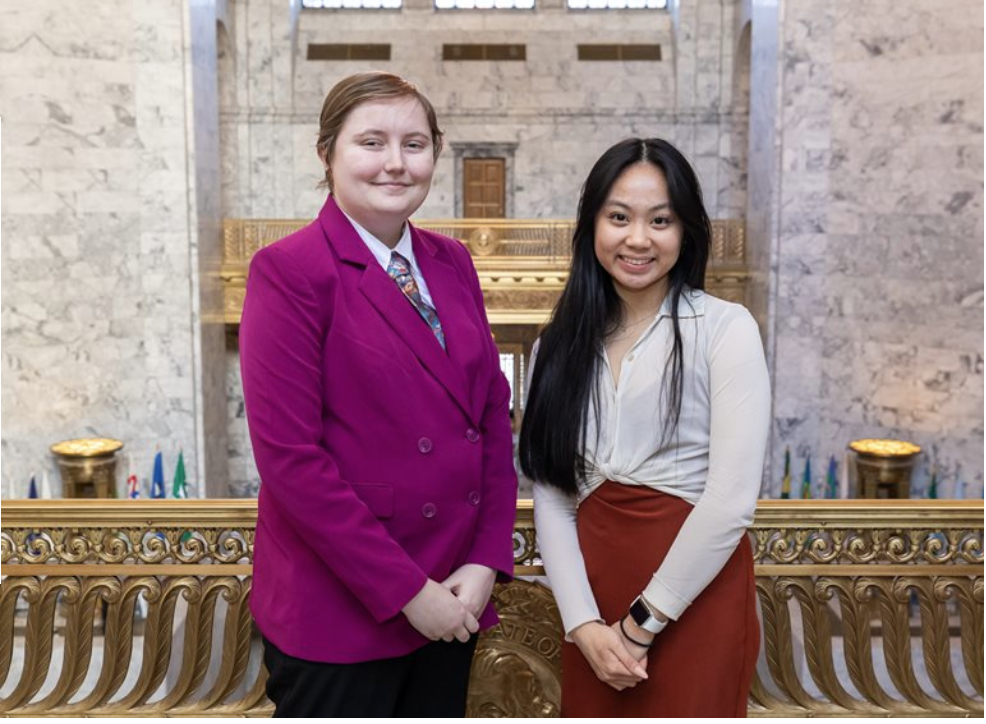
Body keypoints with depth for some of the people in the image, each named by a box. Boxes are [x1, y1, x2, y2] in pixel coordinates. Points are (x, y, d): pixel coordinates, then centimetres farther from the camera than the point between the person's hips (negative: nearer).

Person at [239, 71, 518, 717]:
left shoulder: (452, 263, 7)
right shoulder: (290, 270, -11)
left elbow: (493, 414, 7)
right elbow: (288, 456, -17)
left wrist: (487, 561, -3)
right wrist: (406, 590, -15)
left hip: (452, 598, 6)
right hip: (338, 610, -5)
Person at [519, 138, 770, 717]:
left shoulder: (725, 328, -7)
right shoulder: (563, 344, 5)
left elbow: (733, 499, -14)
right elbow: (551, 493, 0)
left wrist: (642, 622, -11)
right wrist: (583, 622, -11)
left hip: (694, 599, -3)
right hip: (592, 597, 4)